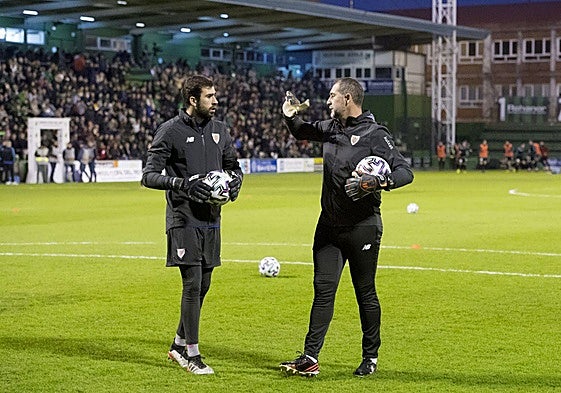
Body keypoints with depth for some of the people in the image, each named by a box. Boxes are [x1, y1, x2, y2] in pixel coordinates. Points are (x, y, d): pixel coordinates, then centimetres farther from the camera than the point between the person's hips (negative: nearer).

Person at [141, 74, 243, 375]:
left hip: (211, 219, 7)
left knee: (202, 285, 11)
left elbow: (233, 165, 24)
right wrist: (182, 184, -25)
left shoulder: (219, 130, 11)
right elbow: (149, 175, -10)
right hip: (184, 220, -6)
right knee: (193, 284, -9)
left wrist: (235, 180, 0)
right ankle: (191, 354, 0)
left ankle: (179, 345, 26)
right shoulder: (171, 131, -8)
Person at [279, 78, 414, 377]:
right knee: (323, 288, 2)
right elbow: (302, 132, 28)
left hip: (362, 227, -6)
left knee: (365, 293, 5)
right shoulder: (331, 128, 8)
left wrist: (377, 182, -37)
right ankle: (310, 358, 2)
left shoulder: (375, 135, -13)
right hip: (329, 225, 6)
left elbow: (405, 172, -19)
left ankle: (370, 357, 19)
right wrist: (291, 116, 7)